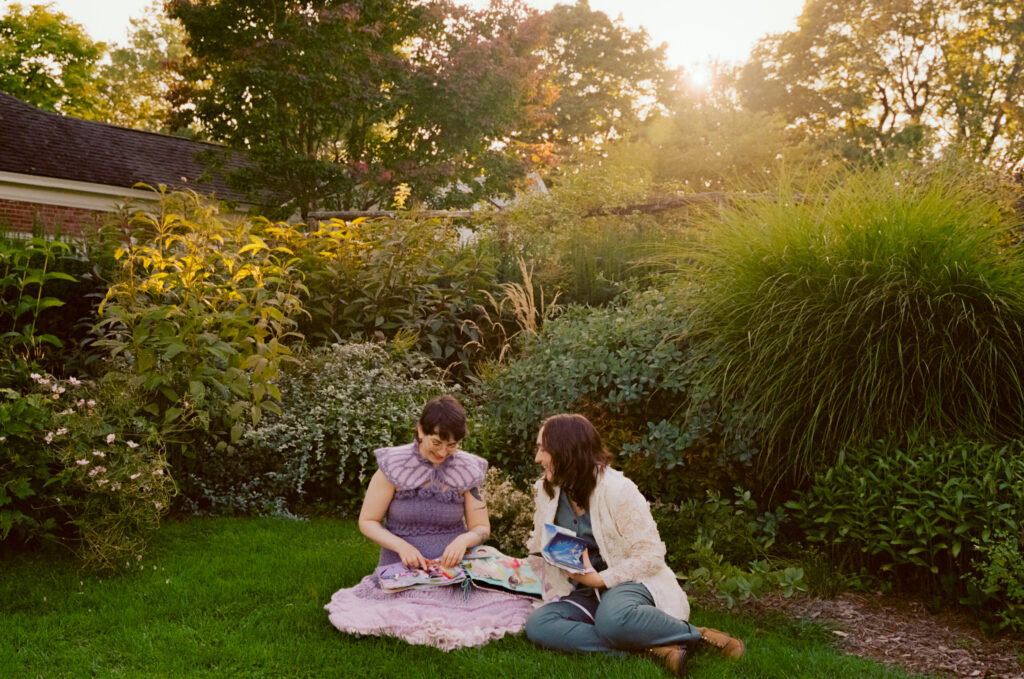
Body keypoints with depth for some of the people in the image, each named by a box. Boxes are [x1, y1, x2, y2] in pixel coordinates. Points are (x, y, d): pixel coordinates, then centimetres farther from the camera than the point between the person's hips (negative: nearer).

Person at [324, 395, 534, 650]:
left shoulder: (467, 470, 4)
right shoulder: (394, 466, -4)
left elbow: (481, 528, 9)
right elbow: (367, 521, 1)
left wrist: (464, 540, -15)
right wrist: (401, 545, -16)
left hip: (453, 568, 3)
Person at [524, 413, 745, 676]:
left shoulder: (618, 489, -14)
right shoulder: (548, 492, 5)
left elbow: (650, 555, -14)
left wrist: (600, 579, -18)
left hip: (629, 583, -6)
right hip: (583, 595, 6)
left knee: (613, 619, -42)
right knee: (537, 625, -26)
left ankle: (698, 635, -14)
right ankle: (655, 648, -28)